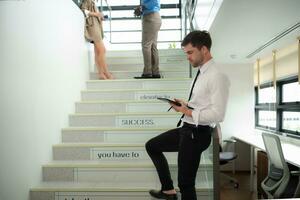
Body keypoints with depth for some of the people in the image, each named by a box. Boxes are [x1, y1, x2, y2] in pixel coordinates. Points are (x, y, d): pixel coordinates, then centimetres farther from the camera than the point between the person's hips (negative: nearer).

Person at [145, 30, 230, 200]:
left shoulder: (217, 76, -19)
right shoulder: (201, 73, 9)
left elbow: (218, 114, -25)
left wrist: (187, 111, -20)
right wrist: (186, 105, 1)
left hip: (197, 133, -10)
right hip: (186, 129, 10)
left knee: (186, 183, 4)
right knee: (152, 146, 19)